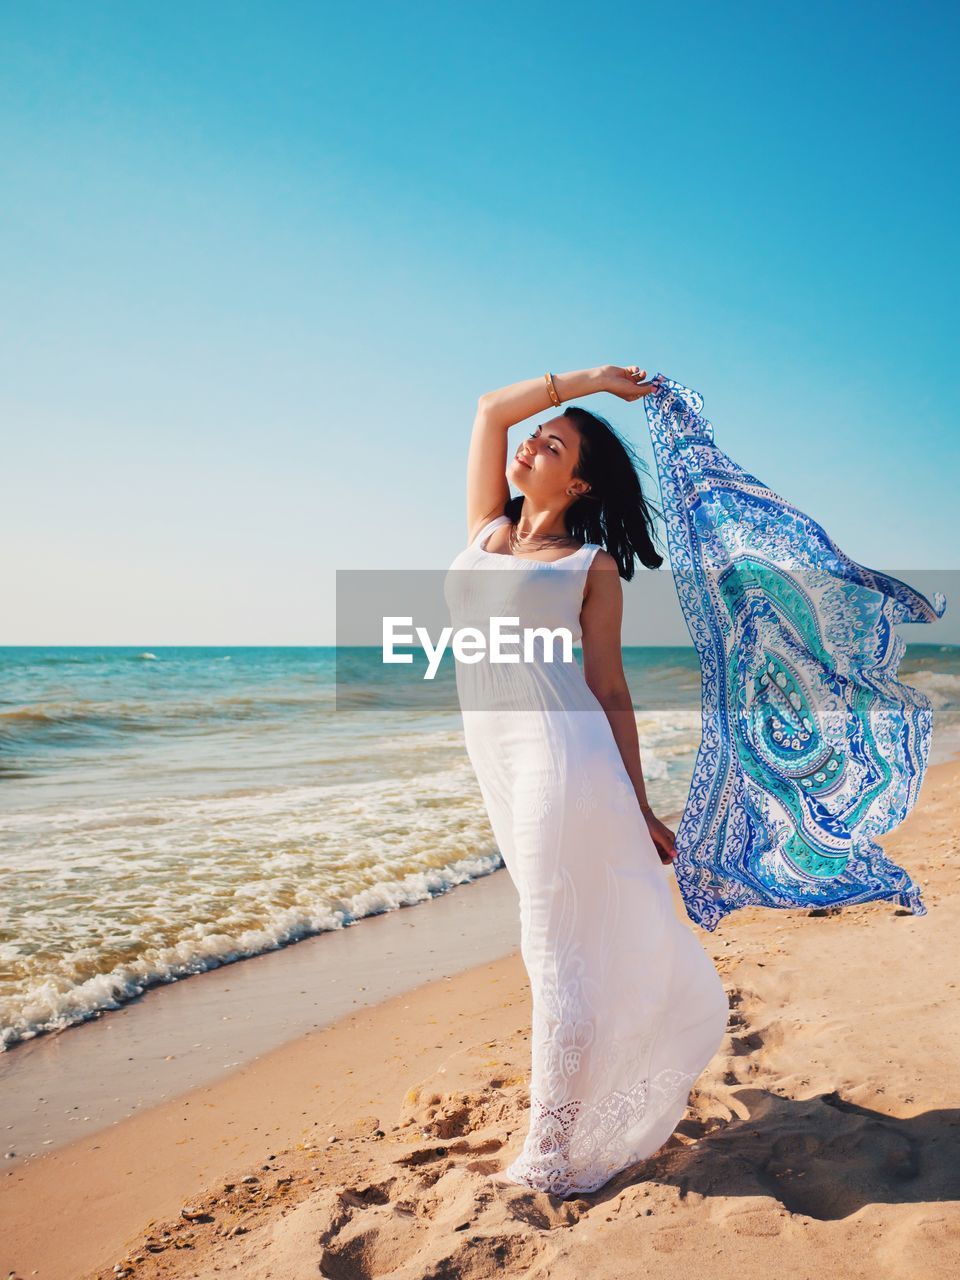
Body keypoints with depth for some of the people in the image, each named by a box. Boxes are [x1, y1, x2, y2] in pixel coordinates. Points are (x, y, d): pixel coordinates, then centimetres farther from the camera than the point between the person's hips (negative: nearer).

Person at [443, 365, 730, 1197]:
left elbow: (609, 688, 1)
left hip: (560, 751, -6)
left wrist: (639, 806, 0)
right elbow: (490, 408, 19)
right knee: (583, 940, 15)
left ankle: (553, 1158, 9)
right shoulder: (488, 529, 17)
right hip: (499, 760, 6)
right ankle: (655, 1079, 34)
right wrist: (590, 380, 22)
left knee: (560, 953, -1)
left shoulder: (593, 563, 3)